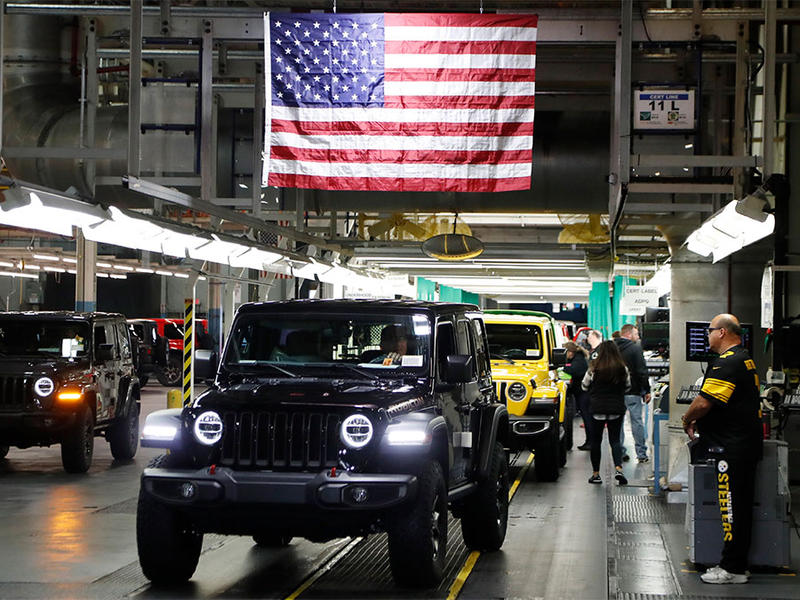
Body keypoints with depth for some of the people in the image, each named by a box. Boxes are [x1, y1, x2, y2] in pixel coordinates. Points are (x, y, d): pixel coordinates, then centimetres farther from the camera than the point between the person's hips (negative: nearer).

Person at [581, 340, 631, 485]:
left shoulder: (594, 368, -9)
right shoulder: (622, 369, -3)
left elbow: (584, 386, 5)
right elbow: (627, 387, 12)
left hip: (597, 409, -2)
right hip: (617, 409, 2)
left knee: (596, 441, 10)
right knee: (615, 439, 8)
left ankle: (596, 474, 12)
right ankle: (618, 468, -13)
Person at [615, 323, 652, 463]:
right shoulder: (635, 348, -9)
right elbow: (642, 371, -11)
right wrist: (647, 391, -5)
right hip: (632, 392, -5)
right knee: (637, 421, 1)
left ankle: (620, 453, 9)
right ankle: (641, 454, 2)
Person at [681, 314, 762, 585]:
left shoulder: (728, 363, -17)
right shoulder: (745, 359, 17)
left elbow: (704, 402, -21)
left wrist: (687, 421, -3)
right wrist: (698, 421, 13)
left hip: (733, 448, -11)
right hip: (748, 443, 11)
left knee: (733, 509, -5)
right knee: (741, 507, 13)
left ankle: (733, 568, -1)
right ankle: (737, 564, 19)